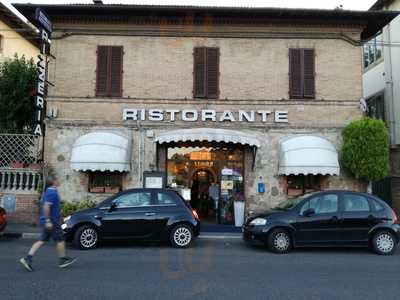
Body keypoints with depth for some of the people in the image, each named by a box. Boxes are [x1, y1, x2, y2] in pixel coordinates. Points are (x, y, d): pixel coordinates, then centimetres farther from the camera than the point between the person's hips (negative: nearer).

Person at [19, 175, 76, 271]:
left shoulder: (48, 191, 12)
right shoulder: (52, 192, -19)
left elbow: (43, 204, 23)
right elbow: (46, 207, -26)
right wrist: (48, 221, -25)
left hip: (49, 221, 9)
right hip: (52, 221, -9)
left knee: (42, 240, 12)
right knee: (60, 240, 4)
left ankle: (27, 258, 8)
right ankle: (63, 260, 15)